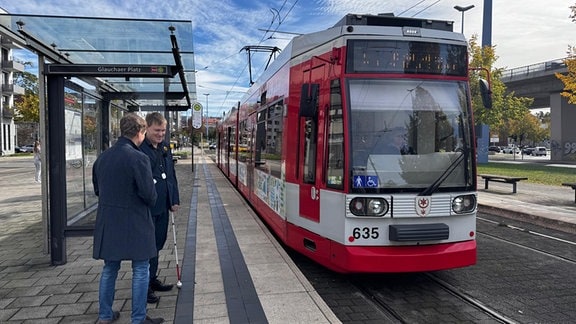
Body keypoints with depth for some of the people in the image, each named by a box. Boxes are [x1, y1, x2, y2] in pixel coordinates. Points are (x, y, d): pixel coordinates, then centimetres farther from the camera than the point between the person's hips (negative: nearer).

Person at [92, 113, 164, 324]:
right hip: (134, 223, -7)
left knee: (110, 268, 19)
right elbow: (149, 194, -18)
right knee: (140, 270, 6)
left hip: (107, 221, 7)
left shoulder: (103, 157, 5)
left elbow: (97, 189, 14)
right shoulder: (138, 158, -18)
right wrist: (151, 202, 2)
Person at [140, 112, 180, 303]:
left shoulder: (165, 146, 11)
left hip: (163, 206, 8)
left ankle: (152, 279, 33)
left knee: (157, 244, 18)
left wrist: (174, 199, 13)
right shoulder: (138, 148, -13)